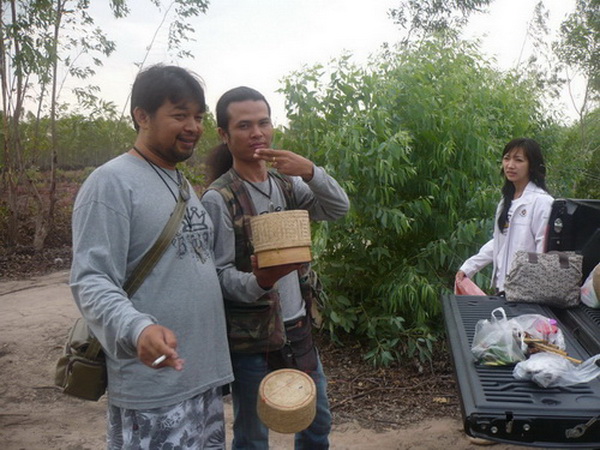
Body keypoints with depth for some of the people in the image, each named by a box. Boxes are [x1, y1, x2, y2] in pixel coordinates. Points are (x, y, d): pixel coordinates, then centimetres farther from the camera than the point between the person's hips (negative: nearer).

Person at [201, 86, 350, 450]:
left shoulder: (287, 183, 4)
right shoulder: (219, 198, -14)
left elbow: (339, 208, -8)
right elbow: (221, 274, -15)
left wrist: (309, 171, -25)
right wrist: (258, 281, -35)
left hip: (299, 328, 6)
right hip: (251, 338, -6)